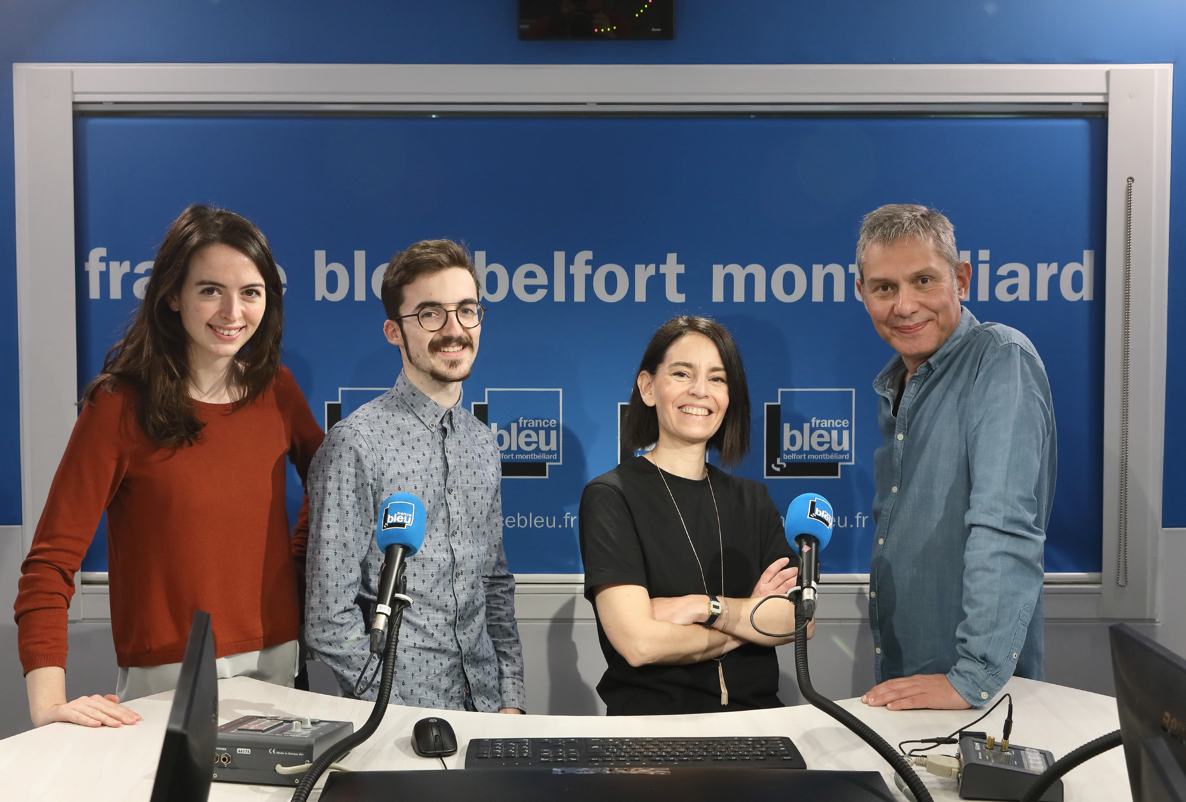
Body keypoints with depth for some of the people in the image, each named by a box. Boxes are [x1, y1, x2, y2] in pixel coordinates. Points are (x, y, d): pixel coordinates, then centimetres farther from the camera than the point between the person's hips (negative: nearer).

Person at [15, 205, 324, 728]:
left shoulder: (277, 391, 2)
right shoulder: (121, 408, -12)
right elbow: (52, 561, -14)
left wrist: (302, 557, 6)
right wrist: (47, 702, -24)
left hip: (276, 657, 4)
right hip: (167, 673, -4)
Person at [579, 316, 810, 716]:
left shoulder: (752, 499, 11)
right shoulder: (611, 496, -6)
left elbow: (799, 622, 0)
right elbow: (639, 643, -17)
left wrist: (706, 607, -15)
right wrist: (750, 621, -4)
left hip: (756, 712, 2)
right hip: (651, 720, -2)